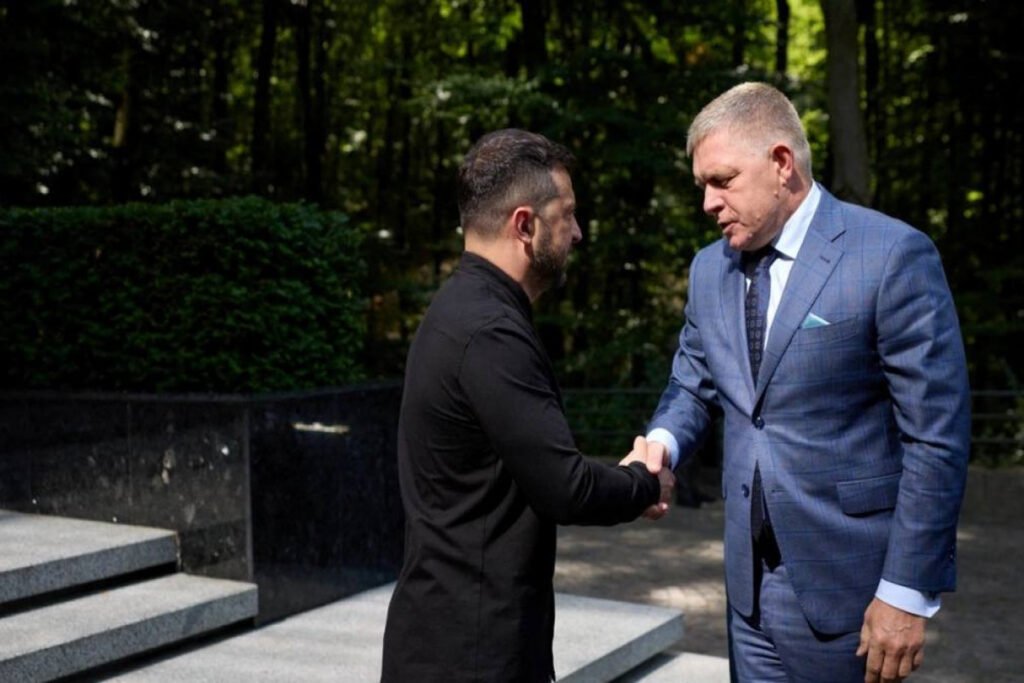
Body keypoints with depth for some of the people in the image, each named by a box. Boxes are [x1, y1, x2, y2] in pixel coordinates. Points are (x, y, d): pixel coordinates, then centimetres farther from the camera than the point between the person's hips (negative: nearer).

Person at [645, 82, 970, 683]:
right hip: (751, 583, 6)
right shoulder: (711, 268, 7)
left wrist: (909, 591, -15)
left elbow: (937, 437, -13)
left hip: (849, 586, -5)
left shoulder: (894, 256, -13)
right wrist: (662, 444, -6)